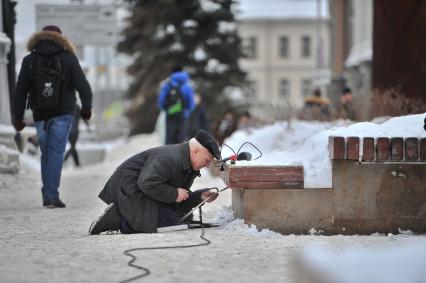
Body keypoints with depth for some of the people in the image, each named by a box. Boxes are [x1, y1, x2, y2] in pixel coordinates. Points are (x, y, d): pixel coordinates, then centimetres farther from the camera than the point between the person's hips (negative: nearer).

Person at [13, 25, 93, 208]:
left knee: (46, 153, 14)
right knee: (56, 153, -3)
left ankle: (48, 195, 14)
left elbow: (20, 91, 7)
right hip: (62, 113, -2)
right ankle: (52, 195, -10)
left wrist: (18, 116, 12)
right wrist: (86, 107, 7)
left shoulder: (29, 60, 6)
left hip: (40, 115, 2)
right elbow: (82, 85, -4)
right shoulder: (68, 59, 0)